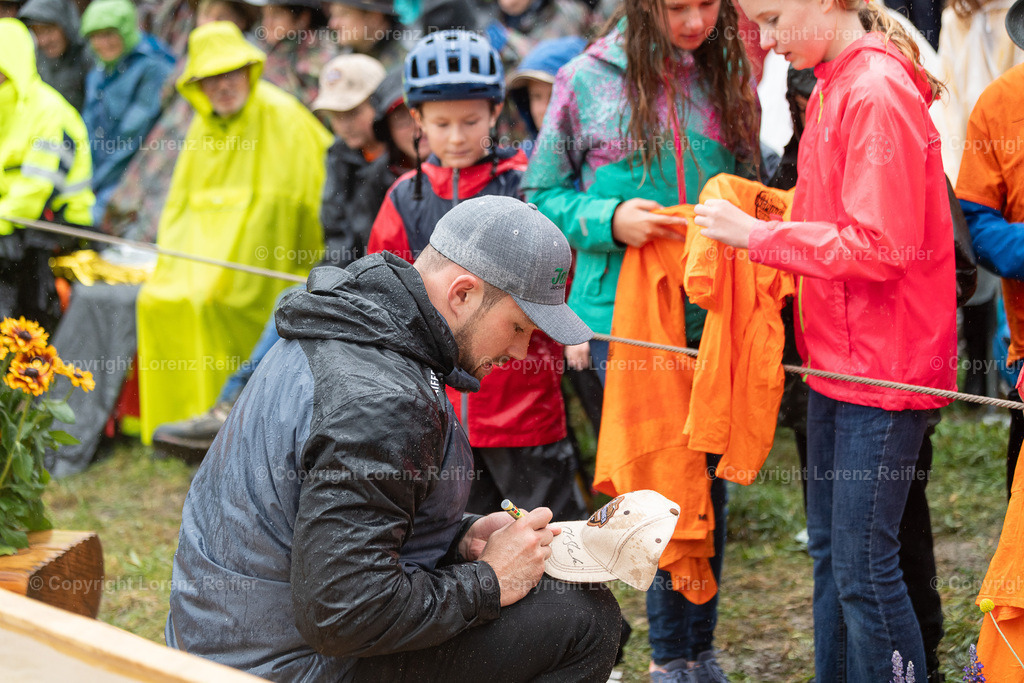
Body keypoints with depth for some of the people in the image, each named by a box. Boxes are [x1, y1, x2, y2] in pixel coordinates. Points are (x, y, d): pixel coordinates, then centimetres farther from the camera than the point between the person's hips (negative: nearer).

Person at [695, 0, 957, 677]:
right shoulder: (832, 87, 11)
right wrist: (773, 212, 2)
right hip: (839, 356, 10)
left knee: (864, 564, -5)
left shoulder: (878, 93, -18)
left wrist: (756, 234, -17)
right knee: (829, 547, 16)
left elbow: (878, 246, -22)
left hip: (884, 362, -10)